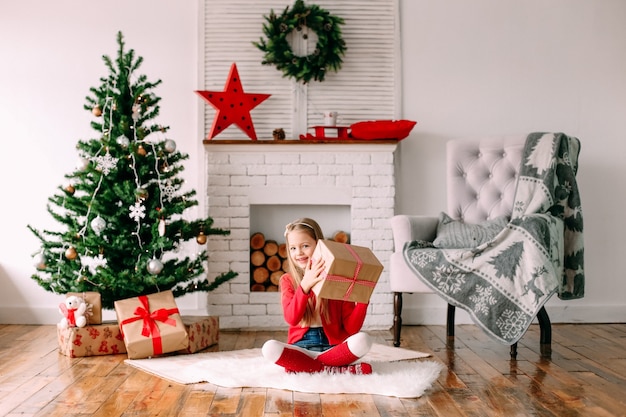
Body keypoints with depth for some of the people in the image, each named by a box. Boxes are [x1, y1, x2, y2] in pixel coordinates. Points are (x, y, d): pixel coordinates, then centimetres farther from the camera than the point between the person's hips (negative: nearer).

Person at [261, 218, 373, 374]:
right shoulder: (287, 280, 3)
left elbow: (352, 328, -4)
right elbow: (291, 319, -15)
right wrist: (305, 285, -28)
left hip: (333, 348, 0)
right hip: (301, 349, 0)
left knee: (362, 340, -30)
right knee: (270, 348, -30)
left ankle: (303, 367, -16)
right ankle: (333, 370, -19)